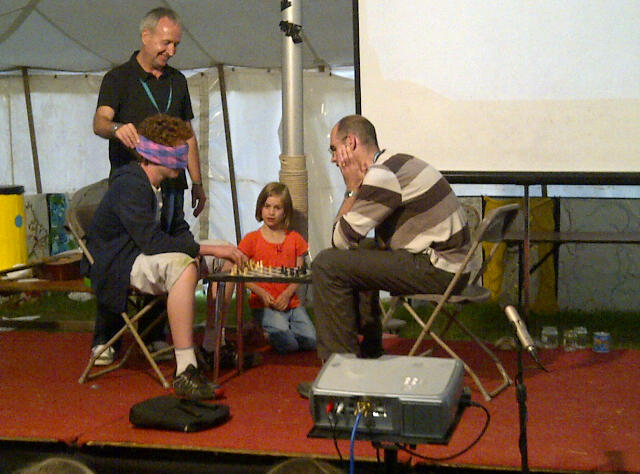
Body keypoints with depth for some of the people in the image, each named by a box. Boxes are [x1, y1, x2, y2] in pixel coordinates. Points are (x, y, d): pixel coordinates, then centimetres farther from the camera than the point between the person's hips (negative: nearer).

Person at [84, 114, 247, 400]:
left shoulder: (163, 185, 10)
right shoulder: (130, 186, -22)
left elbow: (180, 233, 12)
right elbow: (152, 242, -31)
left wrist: (221, 251, -8)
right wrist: (209, 249, -27)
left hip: (147, 256, 10)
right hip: (118, 266, -10)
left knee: (227, 255, 8)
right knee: (182, 265, -39)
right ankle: (185, 373, -43)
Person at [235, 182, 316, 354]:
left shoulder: (295, 239, 11)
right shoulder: (251, 239, 4)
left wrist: (287, 294, -11)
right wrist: (262, 293, -14)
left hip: (291, 302, 4)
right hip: (264, 305, -4)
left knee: (312, 340, -14)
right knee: (287, 343, -24)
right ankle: (266, 331, 7)